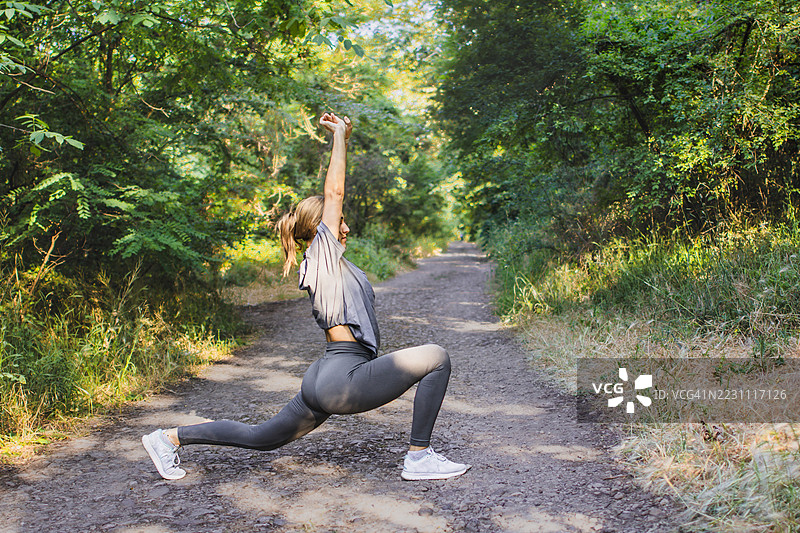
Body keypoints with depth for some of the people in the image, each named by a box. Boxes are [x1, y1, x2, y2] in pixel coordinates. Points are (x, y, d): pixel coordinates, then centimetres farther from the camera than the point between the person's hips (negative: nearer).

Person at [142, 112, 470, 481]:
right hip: (343, 379, -10)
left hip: (324, 381, 10)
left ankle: (171, 437, 26)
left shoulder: (331, 263, 17)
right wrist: (339, 135, 2)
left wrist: (344, 139, 26)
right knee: (435, 357, -13)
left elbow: (333, 194, 25)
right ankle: (419, 458, -9)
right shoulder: (321, 256, -6)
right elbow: (334, 192, -8)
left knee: (261, 438, 20)